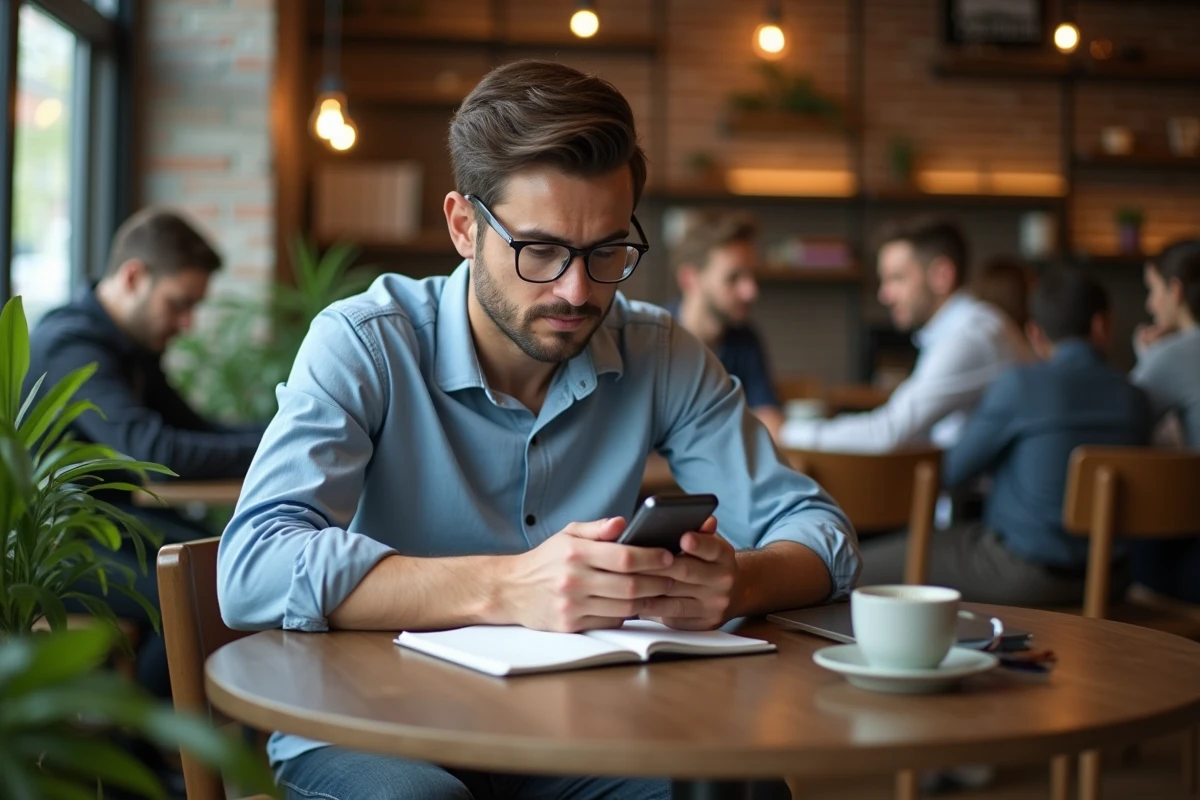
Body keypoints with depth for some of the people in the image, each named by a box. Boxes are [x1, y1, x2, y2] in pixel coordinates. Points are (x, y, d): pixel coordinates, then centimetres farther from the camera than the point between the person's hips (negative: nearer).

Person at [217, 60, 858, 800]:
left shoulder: (662, 357, 0)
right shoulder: (365, 345, -11)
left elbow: (817, 530, 0)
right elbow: (256, 569, -25)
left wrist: (736, 579, -24)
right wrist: (507, 588, -38)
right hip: (377, 731, -3)